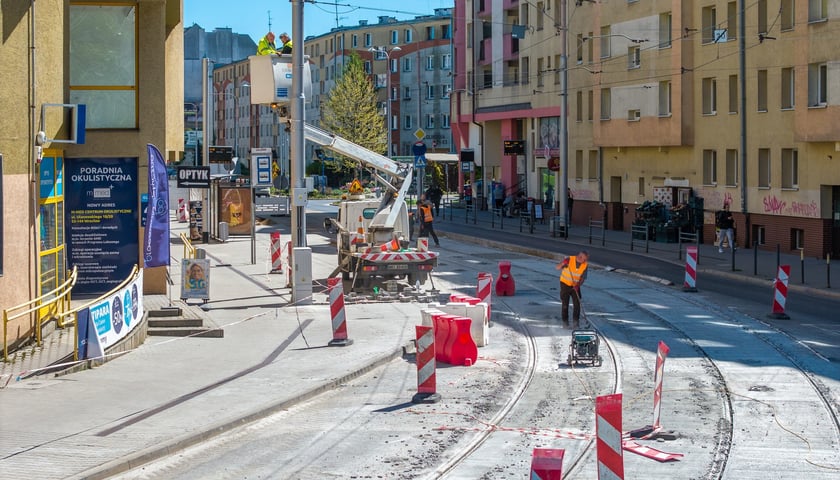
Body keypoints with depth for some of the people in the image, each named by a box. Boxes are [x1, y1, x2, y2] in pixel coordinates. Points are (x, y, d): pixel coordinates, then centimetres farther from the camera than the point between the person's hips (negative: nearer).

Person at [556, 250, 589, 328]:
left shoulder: (585, 265, -11)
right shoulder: (569, 259, -20)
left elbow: (582, 278, -9)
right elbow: (558, 267, -20)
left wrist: (578, 285, -28)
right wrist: (563, 264, -41)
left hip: (575, 286, 2)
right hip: (565, 284, -2)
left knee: (577, 303, -6)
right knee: (565, 303, 1)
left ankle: (576, 320, 5)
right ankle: (565, 320, 14)